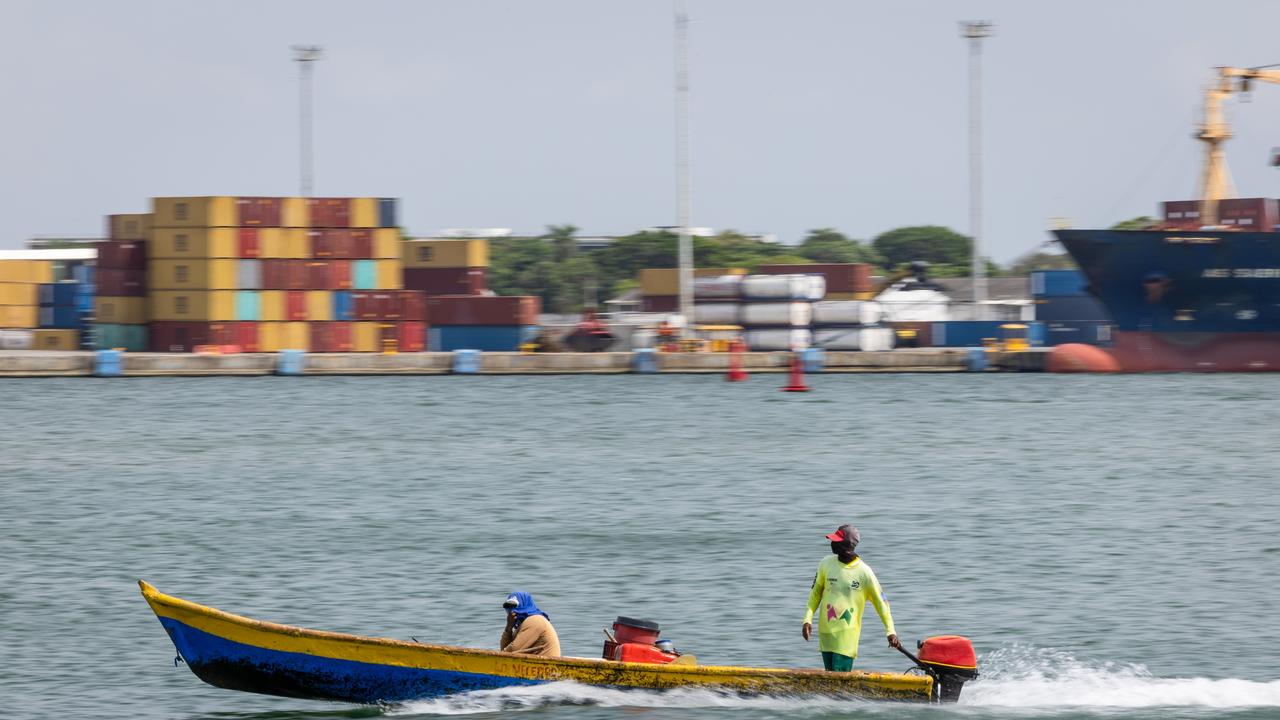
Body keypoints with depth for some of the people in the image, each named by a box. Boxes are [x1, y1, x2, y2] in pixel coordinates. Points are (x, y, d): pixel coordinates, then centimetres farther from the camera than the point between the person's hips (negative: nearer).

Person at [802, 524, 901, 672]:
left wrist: (890, 631, -4)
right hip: (826, 631, 4)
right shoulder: (826, 564, 3)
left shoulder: (864, 572, -7)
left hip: (847, 634, -4)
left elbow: (880, 601, 0)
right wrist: (808, 619, 0)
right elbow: (816, 593, 12)